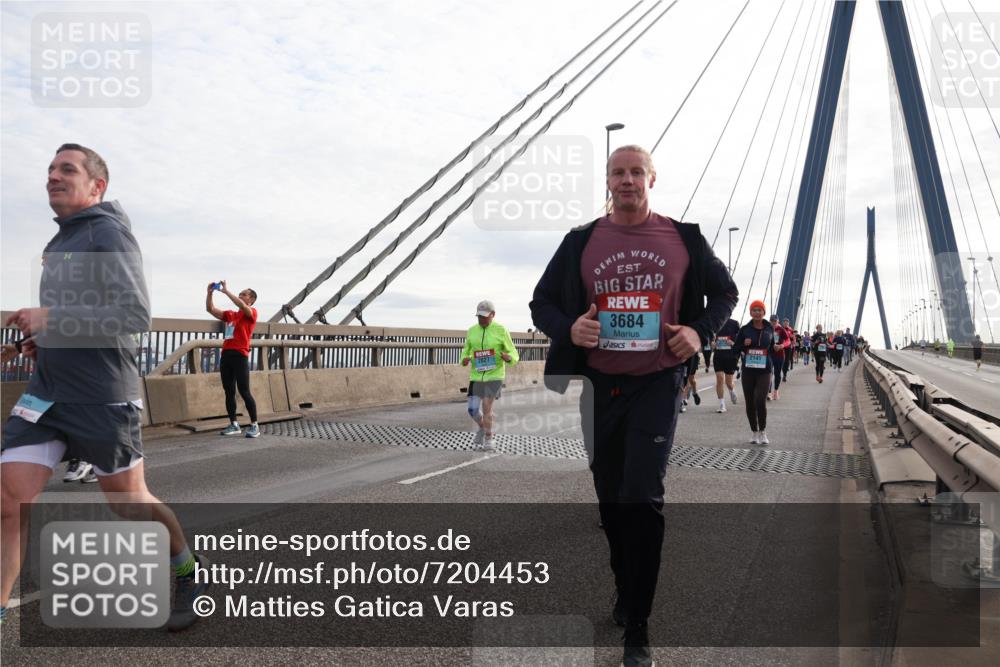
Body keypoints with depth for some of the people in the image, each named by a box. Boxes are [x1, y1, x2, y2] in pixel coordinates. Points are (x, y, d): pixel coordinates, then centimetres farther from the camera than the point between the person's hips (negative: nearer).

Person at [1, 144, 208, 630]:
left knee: (130, 502, 8)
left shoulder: (108, 234, -10)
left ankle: (190, 572, 31)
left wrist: (51, 319, -21)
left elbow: (135, 316, -19)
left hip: (102, 396, -7)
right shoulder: (61, 242, 15)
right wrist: (45, 338, 10)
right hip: (47, 390, 7)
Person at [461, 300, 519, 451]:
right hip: (476, 376, 4)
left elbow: (513, 354, -3)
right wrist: (465, 359, -7)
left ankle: (488, 439, 8)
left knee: (487, 407, -12)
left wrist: (508, 358, -26)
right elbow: (467, 351, 16)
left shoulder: (501, 330, -7)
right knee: (473, 410, 1)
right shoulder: (472, 331, 4)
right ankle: (482, 428, 33)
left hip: (494, 375, -4)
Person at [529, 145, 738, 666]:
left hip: (657, 384, -2)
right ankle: (624, 589, 37)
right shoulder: (581, 242, 4)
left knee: (642, 497, -11)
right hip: (600, 385, 2)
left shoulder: (684, 239, 2)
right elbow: (541, 303, 9)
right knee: (611, 499, 12)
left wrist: (700, 330, -4)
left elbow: (724, 291, 15)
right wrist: (568, 328, -13)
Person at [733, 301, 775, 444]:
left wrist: (776, 346, 0)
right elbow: (735, 349, 5)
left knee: (760, 401, -16)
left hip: (764, 371, -1)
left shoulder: (769, 329, 5)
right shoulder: (745, 329, 1)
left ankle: (763, 432, 3)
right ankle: (755, 433, 22)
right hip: (748, 370, 1)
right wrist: (744, 345, -13)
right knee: (750, 403, 5)